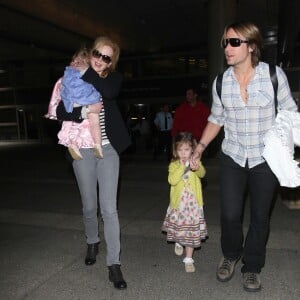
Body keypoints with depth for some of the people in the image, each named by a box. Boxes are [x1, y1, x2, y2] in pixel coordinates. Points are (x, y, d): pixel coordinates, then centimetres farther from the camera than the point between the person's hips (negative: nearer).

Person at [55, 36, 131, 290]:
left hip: (108, 150, -1)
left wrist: (85, 70, -11)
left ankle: (114, 264, 6)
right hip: (82, 151, 1)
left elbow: (108, 92, -22)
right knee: (89, 206, 14)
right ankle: (92, 243, 41)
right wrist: (81, 113, -25)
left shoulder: (114, 78, 2)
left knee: (109, 208, -3)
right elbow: (60, 111, -7)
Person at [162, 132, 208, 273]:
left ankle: (188, 259, 16)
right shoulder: (174, 165, -4)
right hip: (178, 202, 1)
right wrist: (182, 167, -27)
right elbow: (172, 180, -20)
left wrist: (197, 168, -48)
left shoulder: (195, 163, -4)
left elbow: (202, 174, -26)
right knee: (178, 227, 17)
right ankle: (178, 243, 50)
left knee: (191, 231, 3)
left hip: (193, 203, -1)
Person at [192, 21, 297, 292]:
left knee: (260, 216, 9)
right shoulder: (221, 81, -1)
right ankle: (230, 255, 32)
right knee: (230, 215, 1)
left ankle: (252, 267, 32)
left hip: (266, 159, -1)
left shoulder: (274, 74, -8)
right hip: (232, 158, 2)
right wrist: (201, 146, 0)